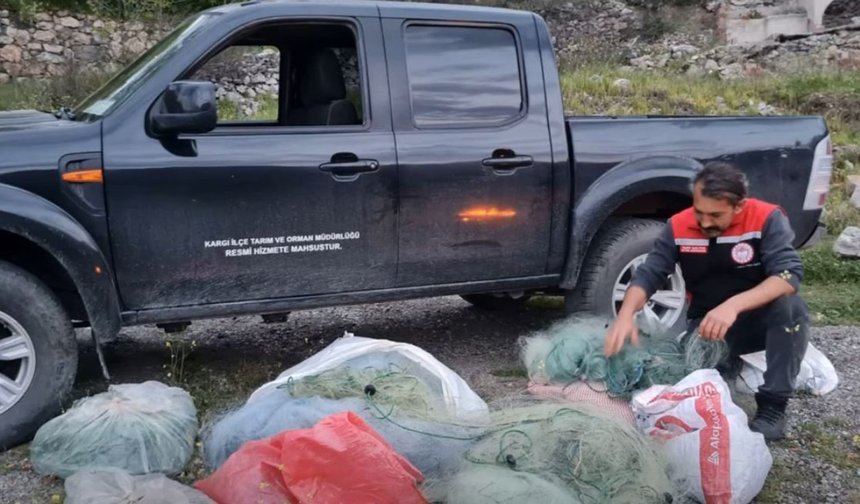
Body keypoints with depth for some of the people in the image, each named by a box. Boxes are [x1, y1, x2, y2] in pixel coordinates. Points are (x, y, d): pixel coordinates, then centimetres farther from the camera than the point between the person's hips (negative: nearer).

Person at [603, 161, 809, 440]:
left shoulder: (767, 219, -20)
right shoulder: (678, 227, -12)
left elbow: (790, 274, -32)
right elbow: (648, 274, -14)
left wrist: (734, 305, -47)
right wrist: (626, 315, -34)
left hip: (758, 319, -2)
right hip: (706, 324, 2)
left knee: (789, 305, -34)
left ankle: (772, 407, -20)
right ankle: (732, 363, 15)